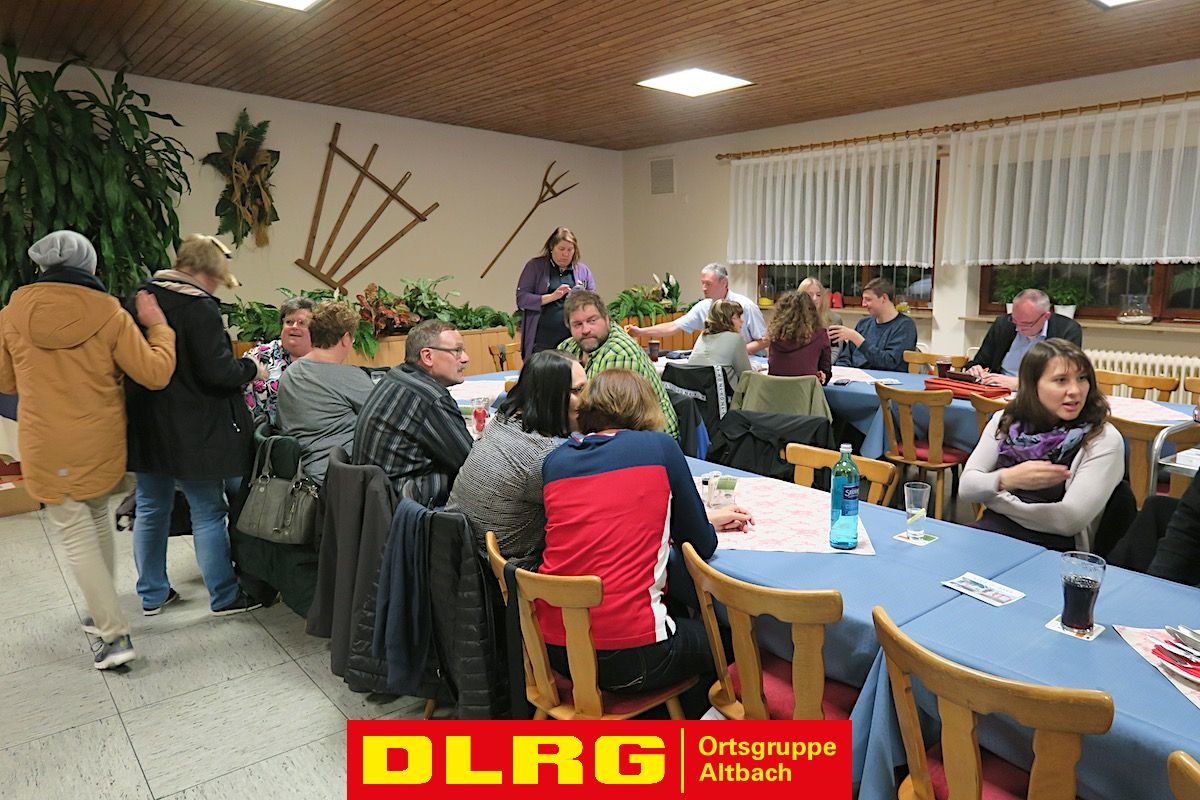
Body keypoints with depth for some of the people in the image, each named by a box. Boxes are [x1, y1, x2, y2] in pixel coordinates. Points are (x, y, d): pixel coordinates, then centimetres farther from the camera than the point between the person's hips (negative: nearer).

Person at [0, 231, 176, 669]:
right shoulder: (109, 314, -9)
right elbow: (156, 372, -9)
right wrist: (157, 325, 2)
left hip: (48, 449, -1)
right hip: (102, 445, 1)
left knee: (77, 536, 4)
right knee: (98, 517, 22)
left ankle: (114, 634, 1)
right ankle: (102, 613, 31)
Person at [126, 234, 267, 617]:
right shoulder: (199, 308, -18)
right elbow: (217, 372, -20)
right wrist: (252, 368, -4)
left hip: (145, 427, 8)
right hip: (192, 431, -8)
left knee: (151, 509, 16)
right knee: (209, 513, 3)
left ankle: (152, 594, 30)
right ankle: (225, 596, 14)